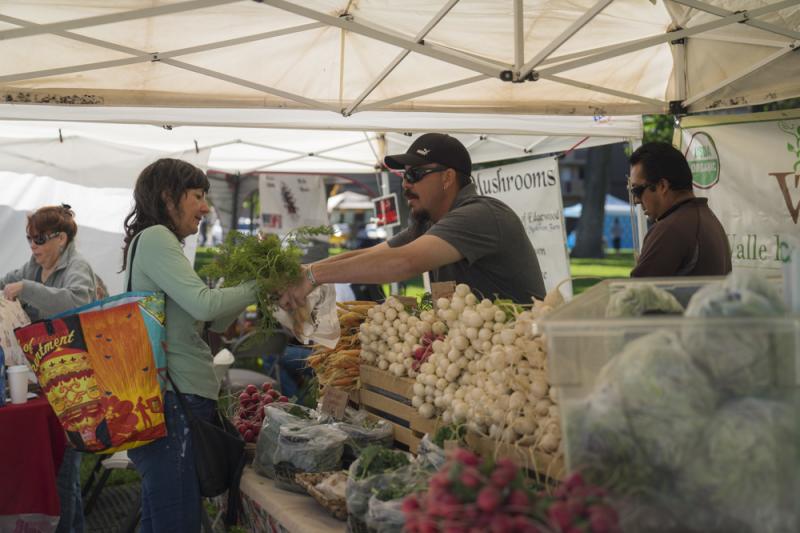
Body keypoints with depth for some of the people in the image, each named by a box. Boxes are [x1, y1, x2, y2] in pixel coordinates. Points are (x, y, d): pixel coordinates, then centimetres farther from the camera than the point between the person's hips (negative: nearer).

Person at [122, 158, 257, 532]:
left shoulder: (157, 241, 21)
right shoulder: (155, 238, -8)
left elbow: (211, 323, 19)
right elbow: (204, 304, -19)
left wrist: (251, 285, 10)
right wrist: (257, 287, -5)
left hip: (179, 396, 10)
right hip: (174, 400, -10)